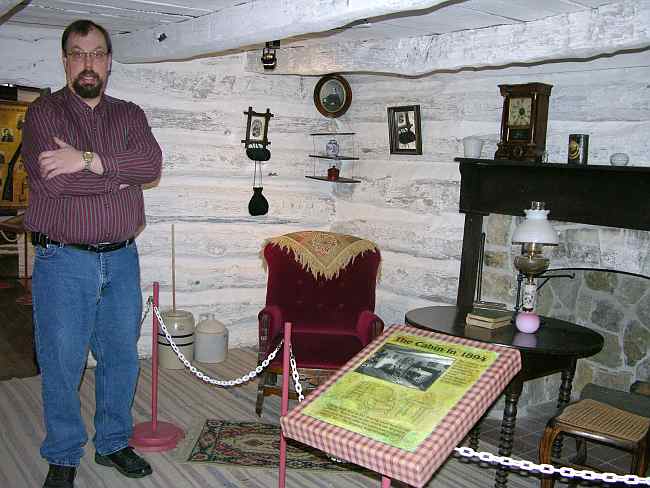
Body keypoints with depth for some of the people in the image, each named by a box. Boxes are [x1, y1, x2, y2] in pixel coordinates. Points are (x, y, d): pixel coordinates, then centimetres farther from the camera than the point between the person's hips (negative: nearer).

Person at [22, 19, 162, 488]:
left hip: (121, 259, 4)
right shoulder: (44, 112, -3)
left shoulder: (129, 114, 9)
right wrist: (119, 173, -11)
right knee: (61, 363, 5)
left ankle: (113, 443, 32)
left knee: (121, 356, 13)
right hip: (63, 261, -3)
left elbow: (152, 163, -10)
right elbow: (52, 181, -19)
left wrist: (89, 160, -20)